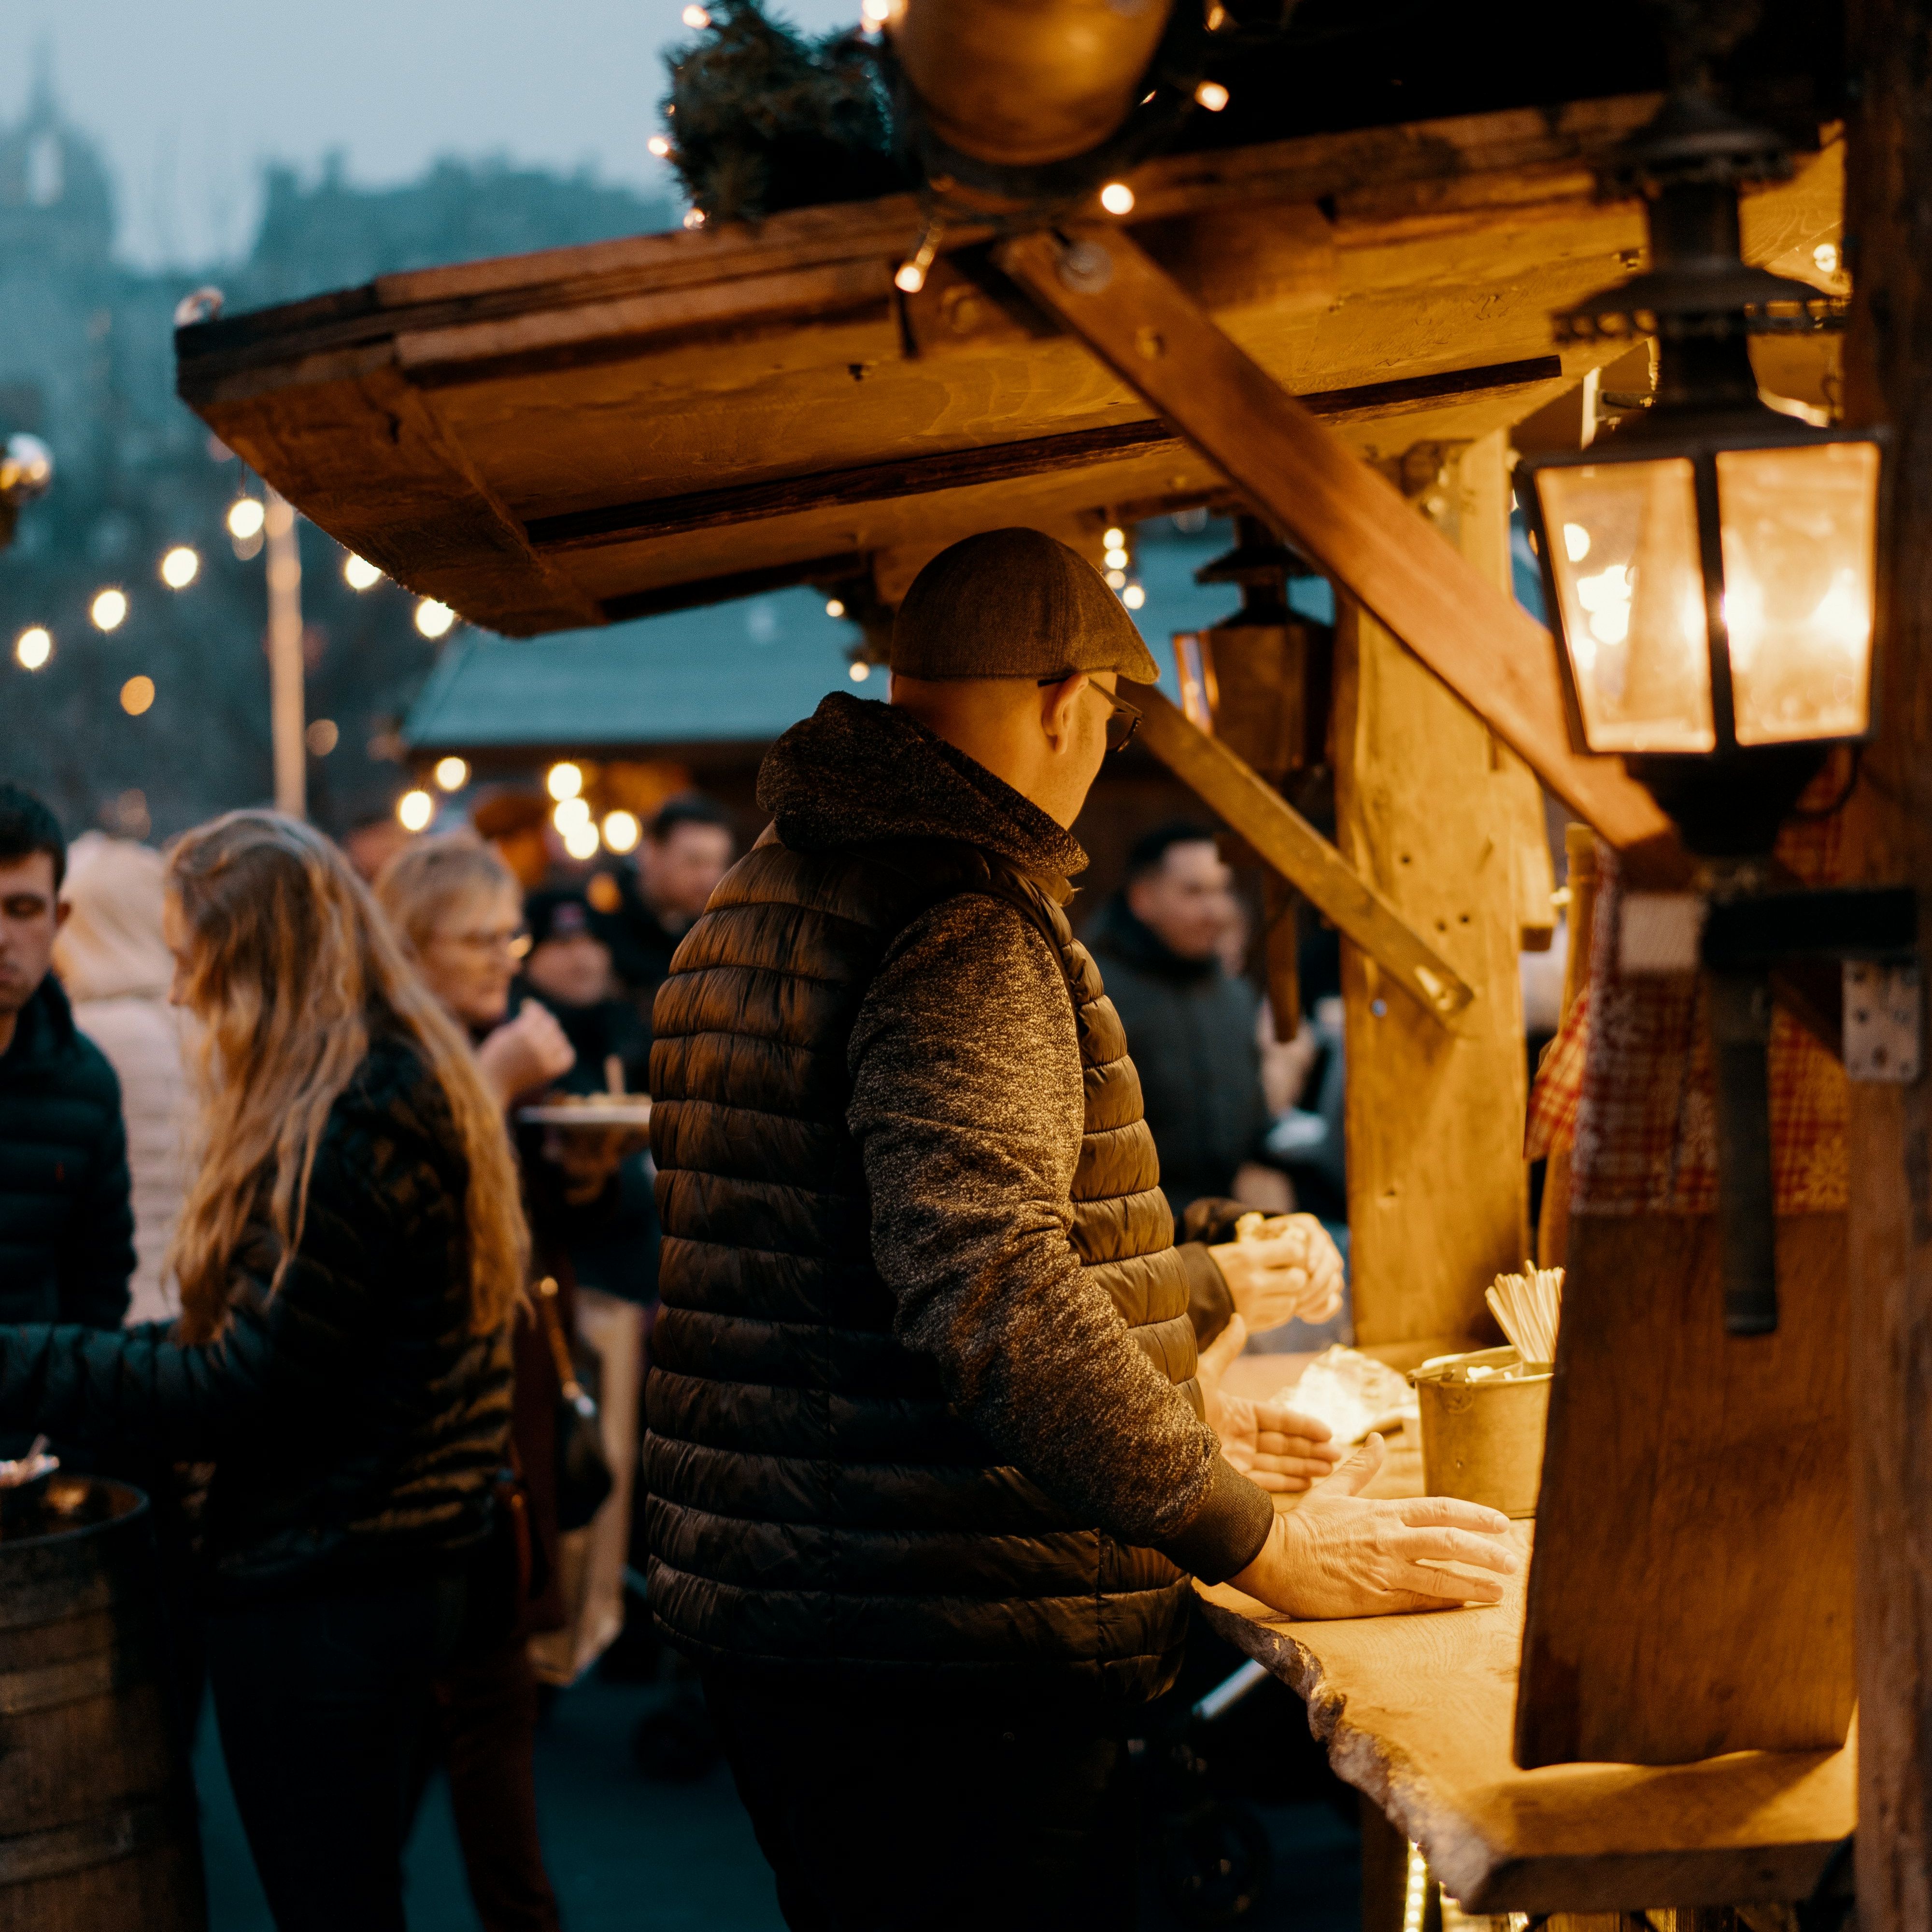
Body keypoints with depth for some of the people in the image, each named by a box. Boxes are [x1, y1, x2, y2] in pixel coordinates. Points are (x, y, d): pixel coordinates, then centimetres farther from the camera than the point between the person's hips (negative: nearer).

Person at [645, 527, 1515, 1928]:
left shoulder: (750, 920, 15)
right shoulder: (964, 933, -17)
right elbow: (993, 1293, -30)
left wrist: (1190, 1292, 27)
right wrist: (1263, 1547, -25)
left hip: (774, 1614, 10)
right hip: (954, 1660, -10)